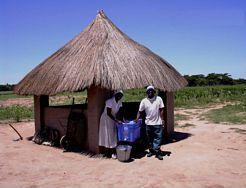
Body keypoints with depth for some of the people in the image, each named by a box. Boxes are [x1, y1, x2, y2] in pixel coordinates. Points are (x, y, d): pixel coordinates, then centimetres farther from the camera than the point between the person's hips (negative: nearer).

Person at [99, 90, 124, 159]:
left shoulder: (119, 102, -3)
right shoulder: (110, 101, -25)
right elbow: (108, 113, -27)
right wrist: (116, 120, -30)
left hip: (113, 119, 7)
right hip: (106, 119, -7)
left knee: (113, 135, 8)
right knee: (107, 135, -1)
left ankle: (113, 152, 15)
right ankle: (108, 153, 7)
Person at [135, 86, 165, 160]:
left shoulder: (159, 99, -4)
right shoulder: (144, 101, -1)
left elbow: (161, 110, -3)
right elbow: (140, 111, 1)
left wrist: (162, 120, -8)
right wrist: (137, 118, -13)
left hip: (157, 123, -2)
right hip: (148, 123, 2)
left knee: (158, 138, -2)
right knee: (150, 138, 13)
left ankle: (157, 152, 5)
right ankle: (151, 151, 27)